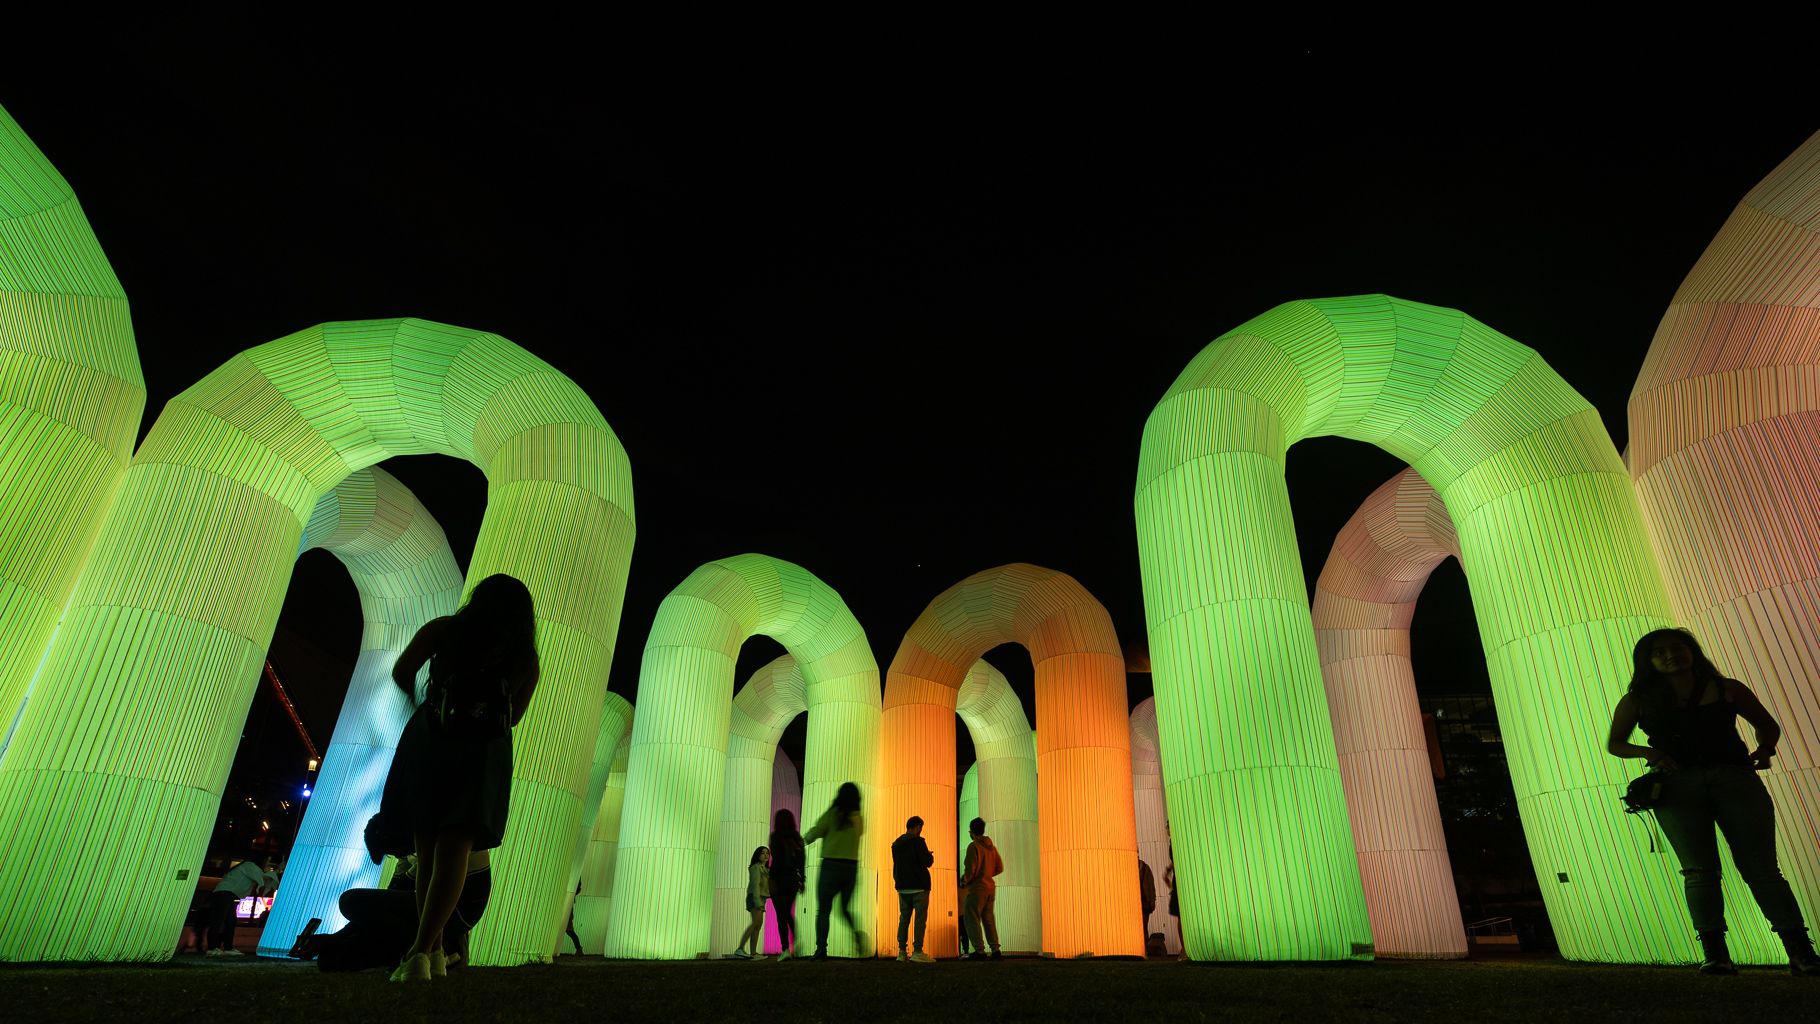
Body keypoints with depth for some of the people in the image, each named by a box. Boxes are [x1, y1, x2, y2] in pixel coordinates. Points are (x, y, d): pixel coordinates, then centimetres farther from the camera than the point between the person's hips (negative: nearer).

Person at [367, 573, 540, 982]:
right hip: (486, 750, 0)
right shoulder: (527, 659, 18)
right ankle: (422, 949, -21)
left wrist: (416, 703, 26)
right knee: (454, 849, -5)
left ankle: (433, 950, 11)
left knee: (427, 850, 10)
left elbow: (402, 672, 6)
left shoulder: (444, 628, 15)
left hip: (428, 740, 0)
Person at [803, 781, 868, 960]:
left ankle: (821, 949, -8)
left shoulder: (832, 814, -5)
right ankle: (857, 933, -10)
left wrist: (805, 838, 20)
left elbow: (812, 834, -2)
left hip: (831, 865, -4)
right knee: (846, 908, 17)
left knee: (823, 910, 3)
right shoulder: (858, 819, 7)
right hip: (852, 866, 4)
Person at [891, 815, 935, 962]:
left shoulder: (896, 843, 11)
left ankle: (902, 951, 9)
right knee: (920, 918, -4)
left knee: (904, 918, 10)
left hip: (902, 886, 7)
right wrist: (930, 855, 7)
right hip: (918, 886, -7)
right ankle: (917, 951, -9)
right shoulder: (917, 841, -11)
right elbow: (927, 862, -13)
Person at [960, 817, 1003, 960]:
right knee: (989, 919, 14)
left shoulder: (973, 846, -13)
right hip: (990, 887, 7)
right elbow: (999, 868, 13)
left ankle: (979, 950, -7)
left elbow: (970, 869, -18)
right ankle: (995, 950, 11)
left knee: (972, 920, -1)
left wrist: (964, 882, -2)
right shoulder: (992, 847, 9)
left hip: (977, 888, -7)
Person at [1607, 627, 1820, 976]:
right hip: (1678, 786, -1)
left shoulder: (1728, 689, 11)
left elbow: (1768, 725, 22)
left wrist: (1765, 749, 2)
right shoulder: (1637, 701, 9)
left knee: (1761, 867, -3)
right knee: (1700, 871, -7)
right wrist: (1648, 752, -6)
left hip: (1734, 778, 1)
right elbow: (1614, 744, 13)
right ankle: (1715, 954, -8)